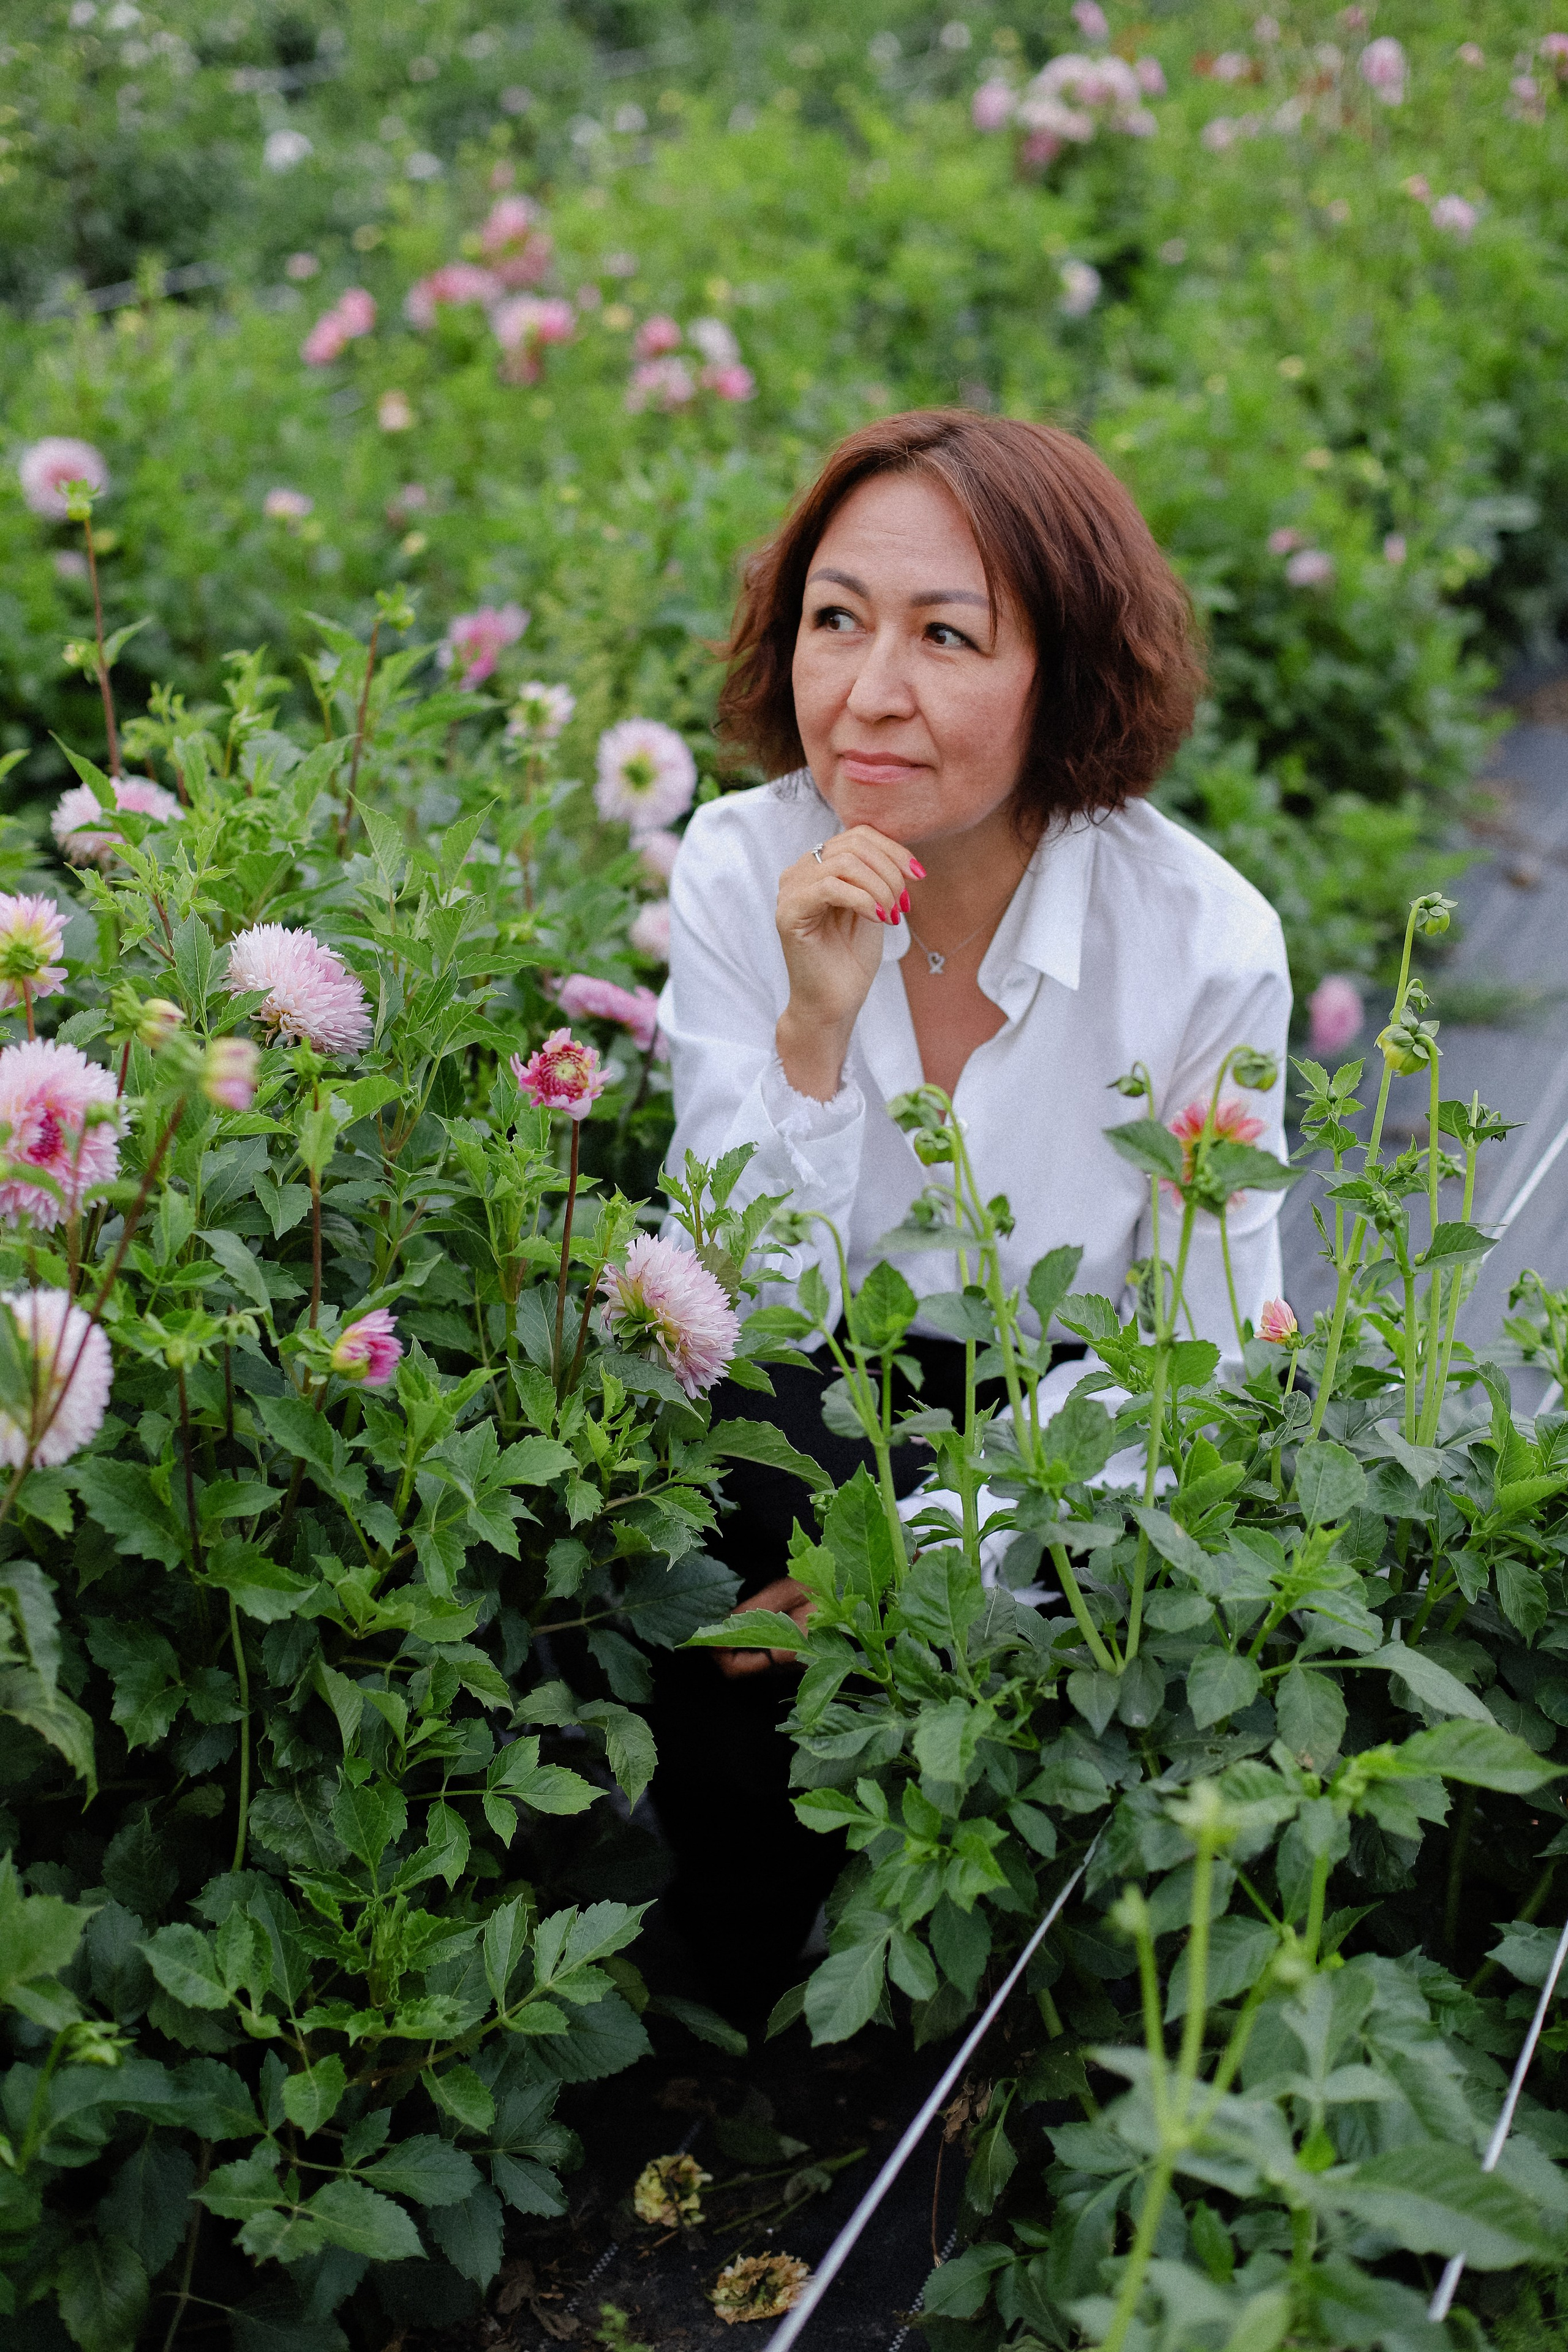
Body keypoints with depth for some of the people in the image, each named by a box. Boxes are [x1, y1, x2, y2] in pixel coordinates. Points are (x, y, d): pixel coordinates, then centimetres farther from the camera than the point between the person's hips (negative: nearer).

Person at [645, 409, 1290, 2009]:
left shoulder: (1204, 940, -18)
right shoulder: (738, 869, -14)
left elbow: (1209, 1365, -11)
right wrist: (815, 1029, -31)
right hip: (806, 1428, 1)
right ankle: (746, 2012, 0)